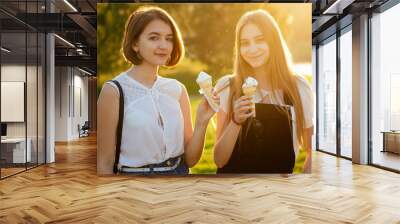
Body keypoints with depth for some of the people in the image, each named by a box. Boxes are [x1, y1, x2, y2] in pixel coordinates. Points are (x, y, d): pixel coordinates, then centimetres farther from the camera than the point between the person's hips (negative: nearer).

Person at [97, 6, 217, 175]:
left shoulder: (178, 89, -5)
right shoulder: (114, 91, -15)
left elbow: (190, 159, -3)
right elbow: (105, 162, -11)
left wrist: (202, 122, -17)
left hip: (180, 171, 4)